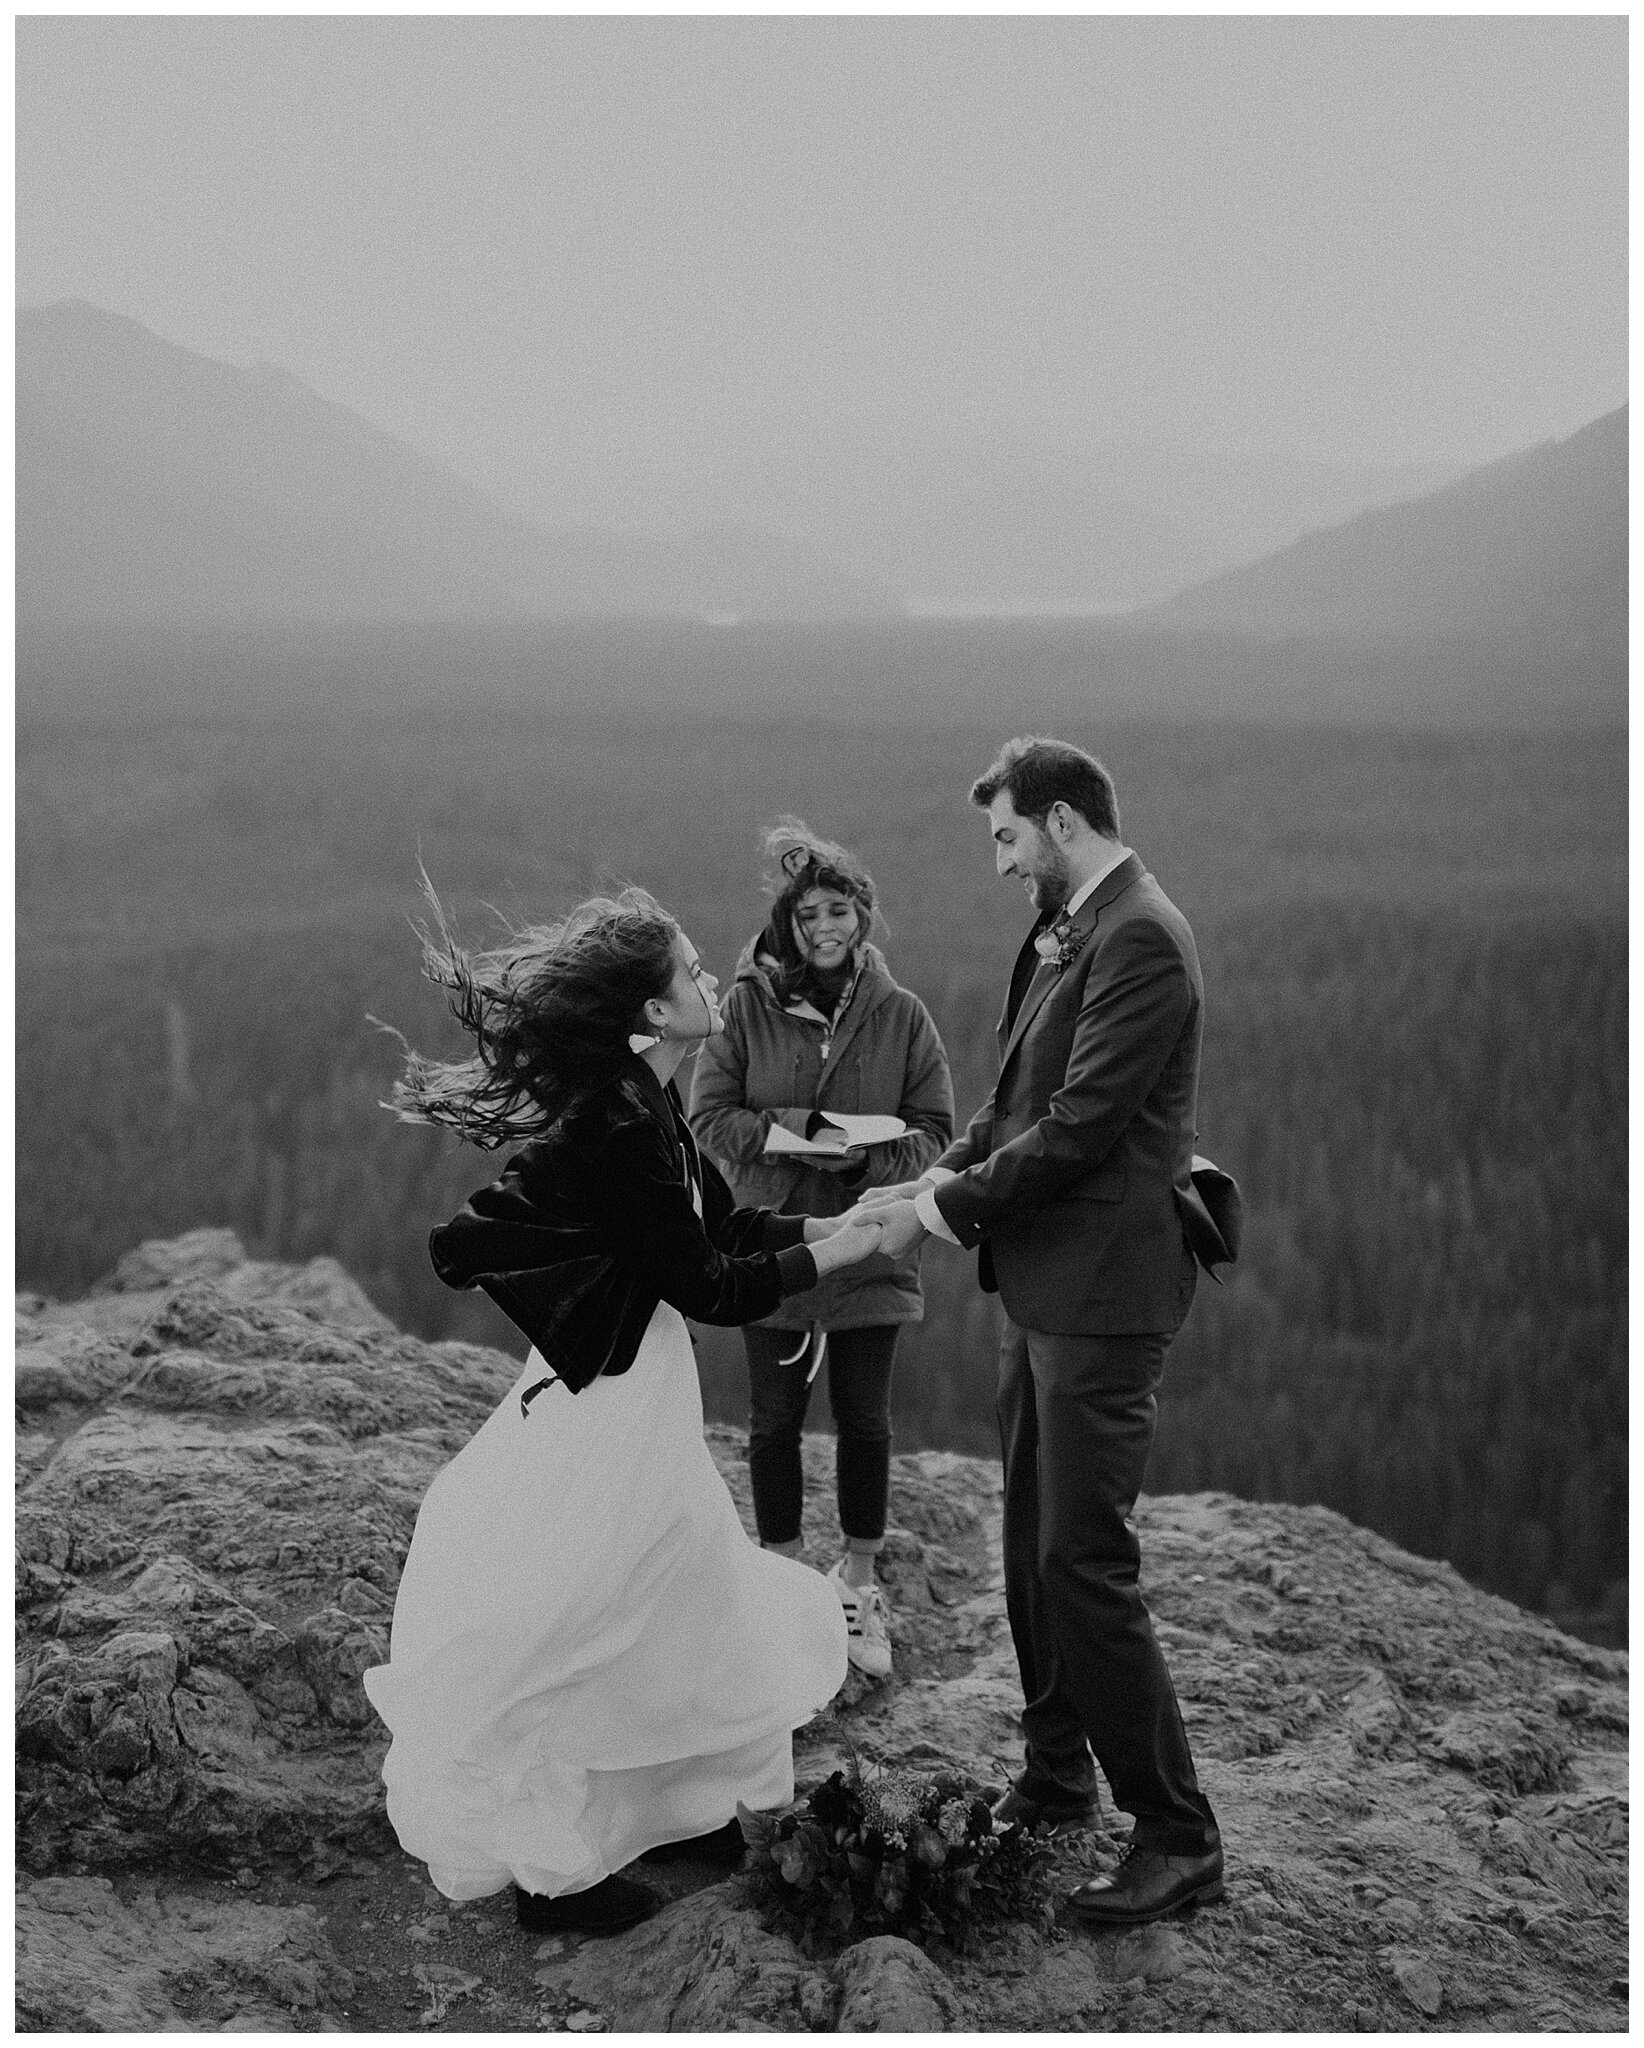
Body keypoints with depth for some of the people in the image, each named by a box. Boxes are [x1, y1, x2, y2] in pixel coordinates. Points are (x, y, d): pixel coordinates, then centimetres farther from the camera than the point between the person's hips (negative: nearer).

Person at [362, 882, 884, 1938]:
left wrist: (844, 1218, 0)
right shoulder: (613, 1126, -27)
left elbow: (728, 1222, 11)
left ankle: (683, 1804, 38)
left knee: (685, 1605, 20)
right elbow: (709, 1286, -21)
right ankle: (552, 1870, 20)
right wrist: (852, 1248, -14)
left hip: (645, 1387, 10)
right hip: (602, 1408, -10)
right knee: (566, 1635, 5)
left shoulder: (647, 1104, 2)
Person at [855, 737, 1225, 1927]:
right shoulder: (1069, 931, 12)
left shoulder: (1140, 937, -17)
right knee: (1035, 1549, 18)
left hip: (1102, 1291, -10)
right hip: (1046, 1285, 10)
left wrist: (947, 1207, -12)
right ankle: (1057, 1784, 32)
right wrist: (946, 1173, 1)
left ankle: (1179, 1839, 5)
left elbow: (1080, 1125, -21)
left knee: (1084, 1562, -6)